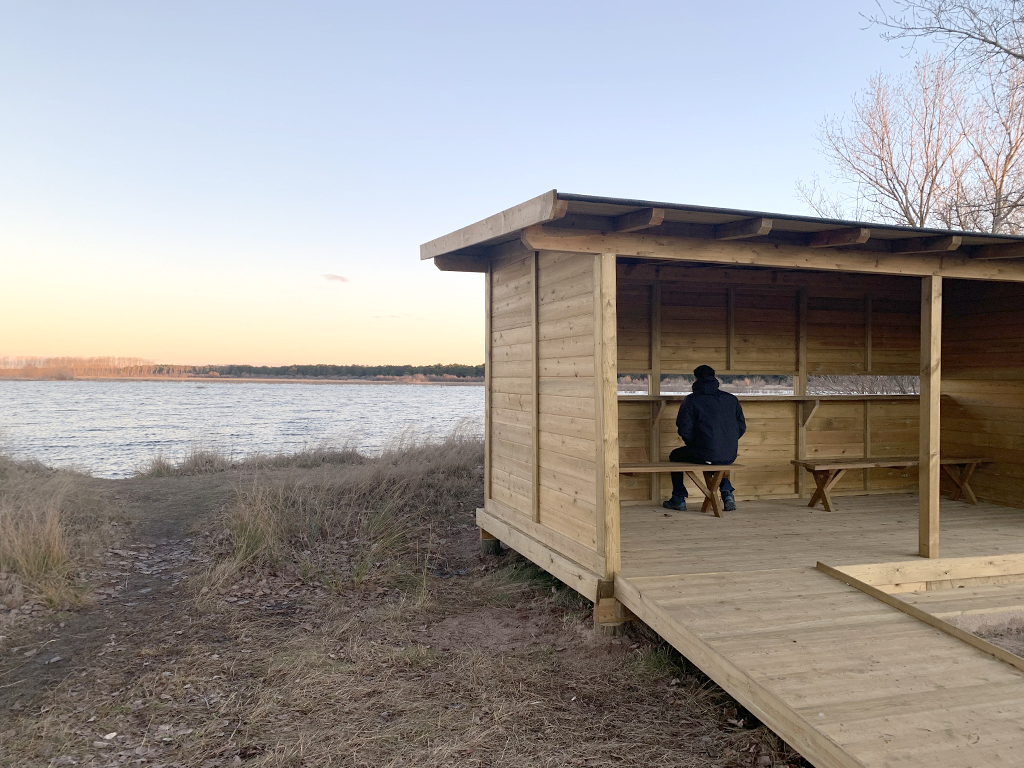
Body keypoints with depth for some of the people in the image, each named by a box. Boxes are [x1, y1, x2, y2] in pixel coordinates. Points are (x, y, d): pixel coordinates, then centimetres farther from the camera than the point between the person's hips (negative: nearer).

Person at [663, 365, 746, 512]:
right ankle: (727, 493, 21)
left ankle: (679, 499, 28)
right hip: (730, 456, 5)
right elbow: (741, 427, 10)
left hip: (704, 455, -4)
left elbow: (684, 430, -6)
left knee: (675, 456, 25)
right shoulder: (732, 399, 10)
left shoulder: (691, 400, -3)